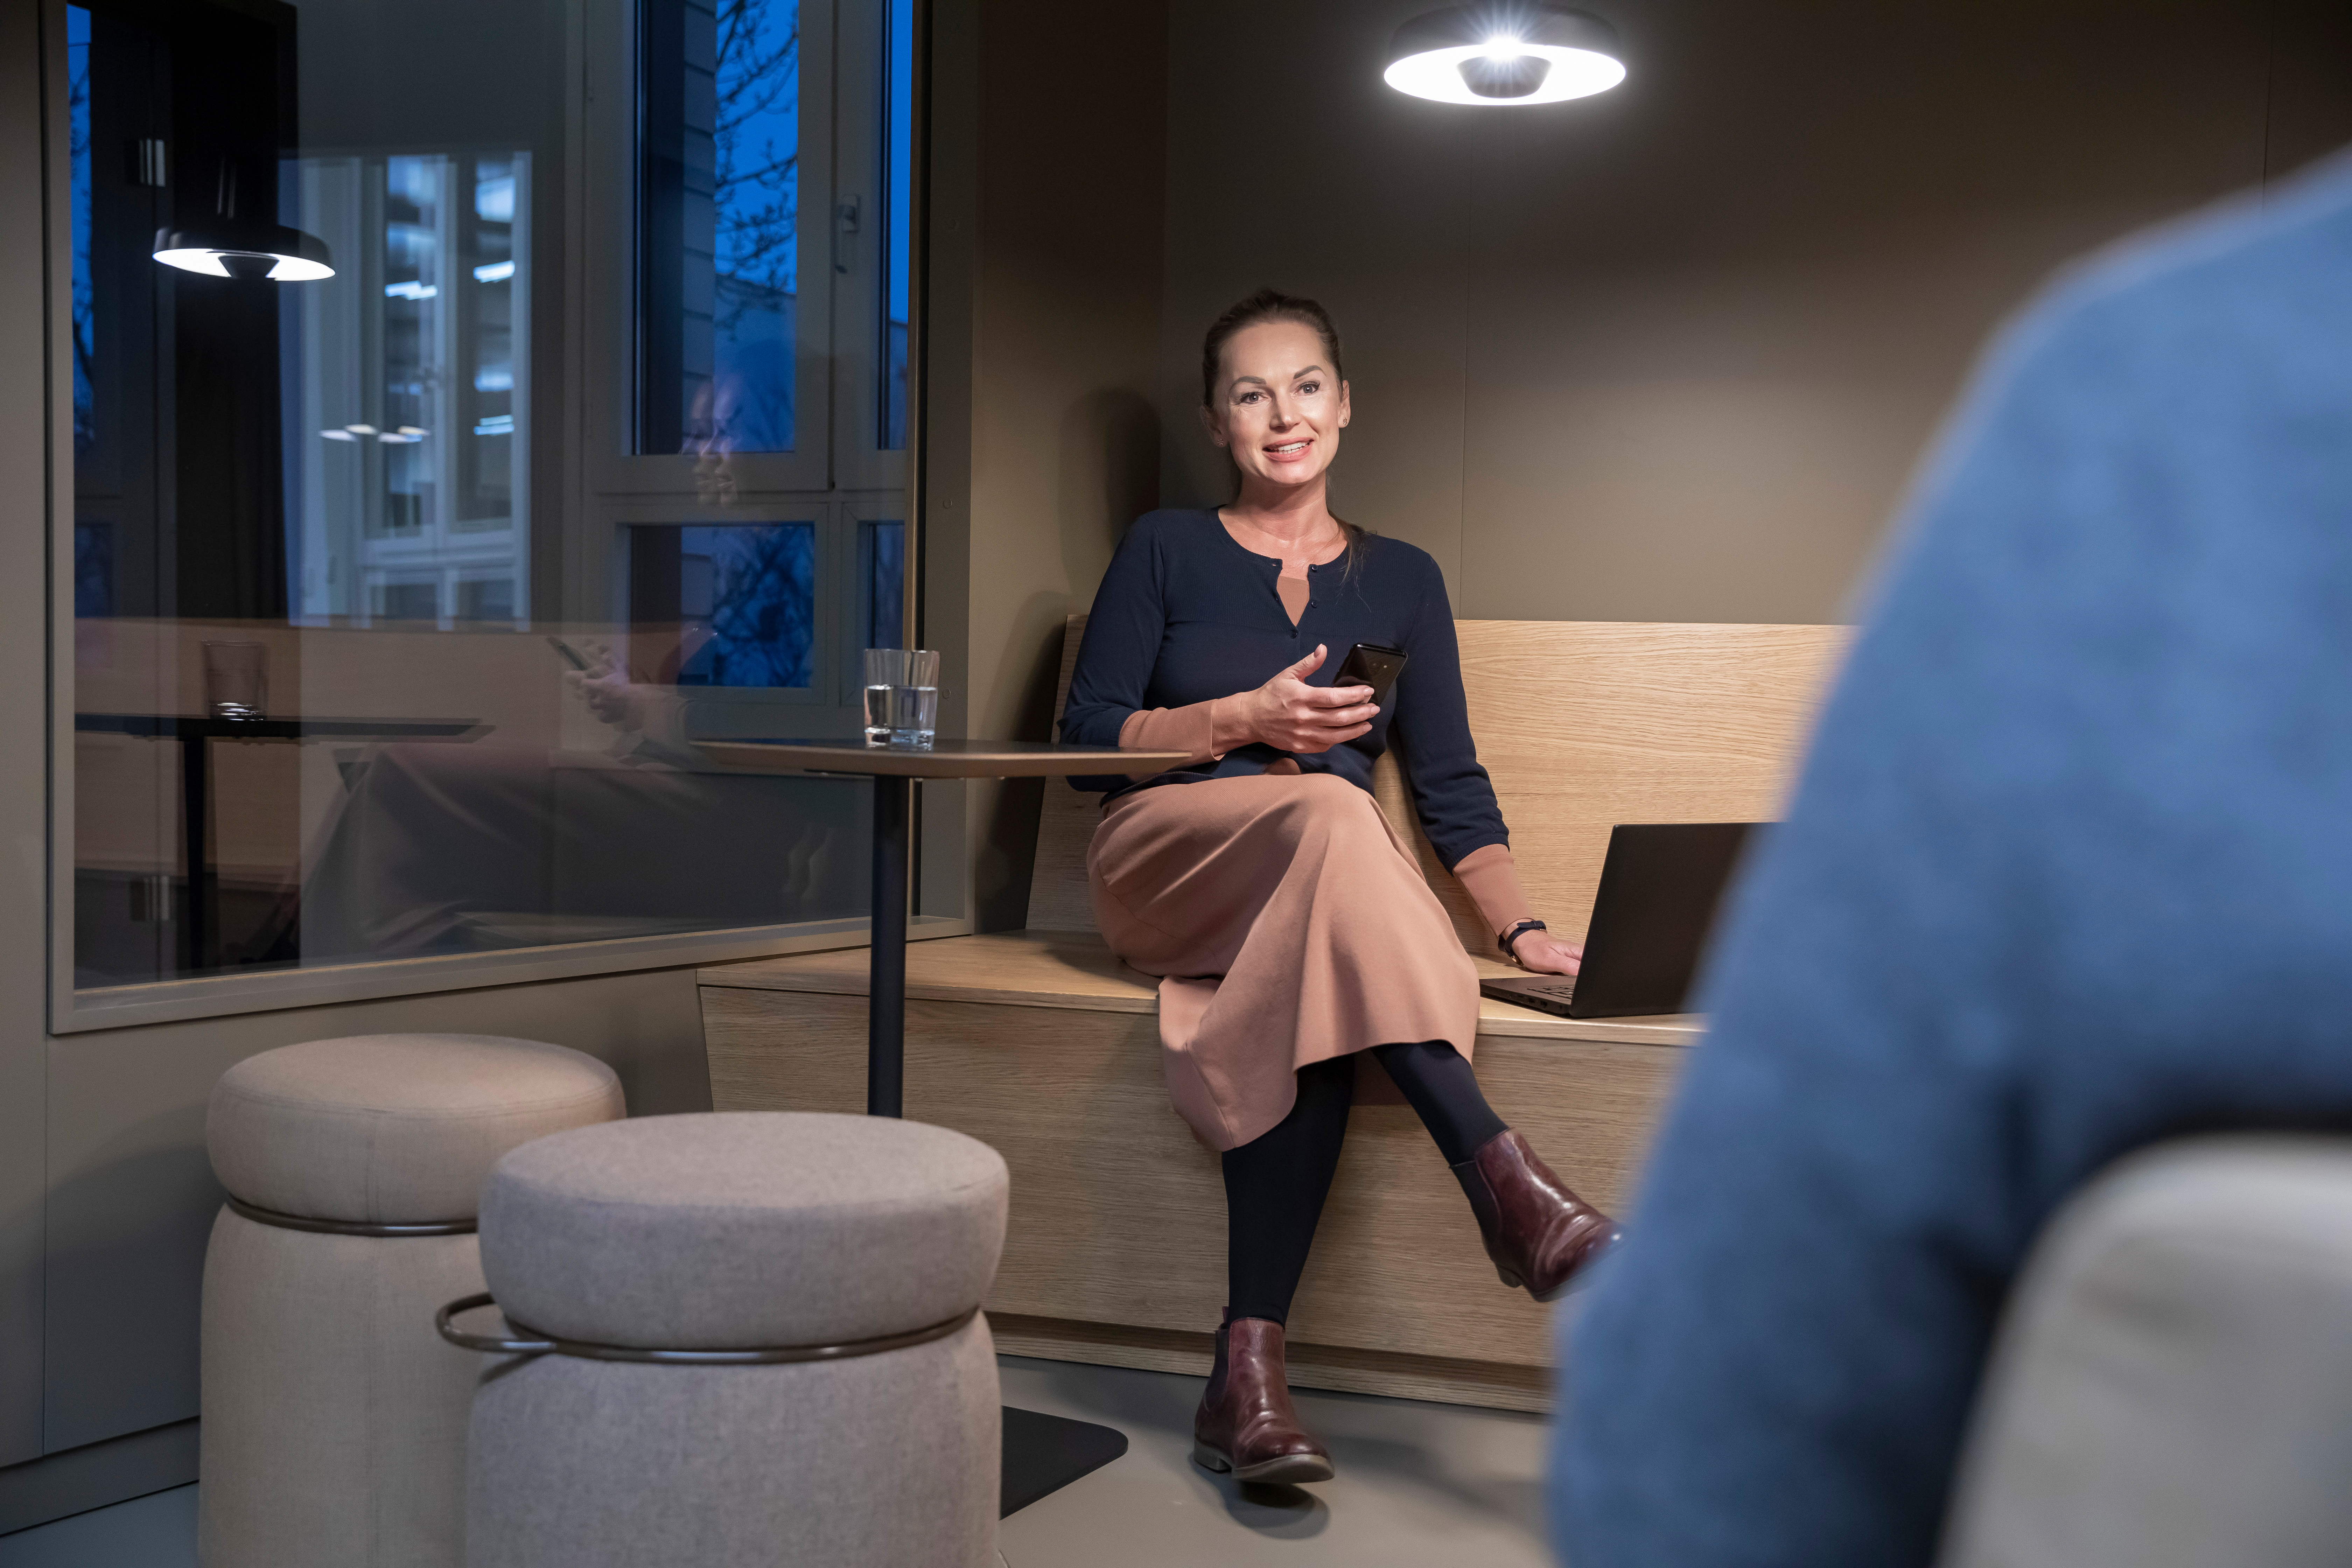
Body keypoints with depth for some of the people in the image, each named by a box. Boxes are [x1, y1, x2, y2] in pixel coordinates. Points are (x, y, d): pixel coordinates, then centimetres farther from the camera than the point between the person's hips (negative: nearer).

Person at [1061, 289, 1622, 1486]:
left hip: (1314, 887, 2)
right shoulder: (1167, 552, 12)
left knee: (1321, 995, -37)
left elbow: (1450, 783, 14)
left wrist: (1521, 927, -1)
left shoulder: (1401, 581, 19)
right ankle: (1507, 1185, -47)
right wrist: (1246, 722, -10)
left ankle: (1248, 1372, -40)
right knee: (1326, 814, -37)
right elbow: (1087, 736, 5)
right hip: (1165, 861, -2)